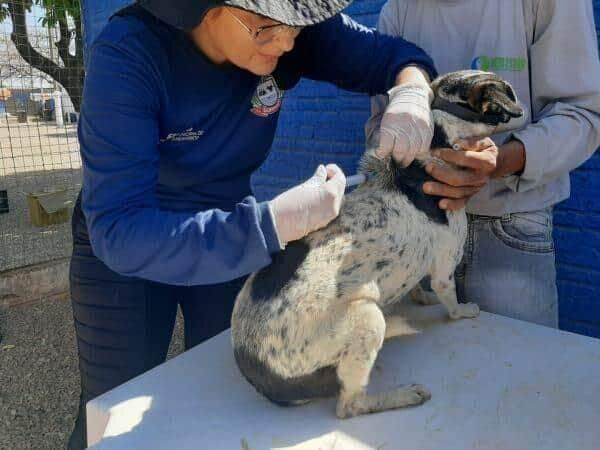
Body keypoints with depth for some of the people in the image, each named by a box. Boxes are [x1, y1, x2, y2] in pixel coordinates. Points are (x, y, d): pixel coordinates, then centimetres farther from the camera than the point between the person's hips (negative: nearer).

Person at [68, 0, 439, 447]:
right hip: (118, 248, -2)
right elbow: (118, 231, -36)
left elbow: (395, 54, -7)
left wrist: (412, 92, -30)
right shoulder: (127, 54, -30)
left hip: (231, 231, 4)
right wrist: (271, 225, -44)